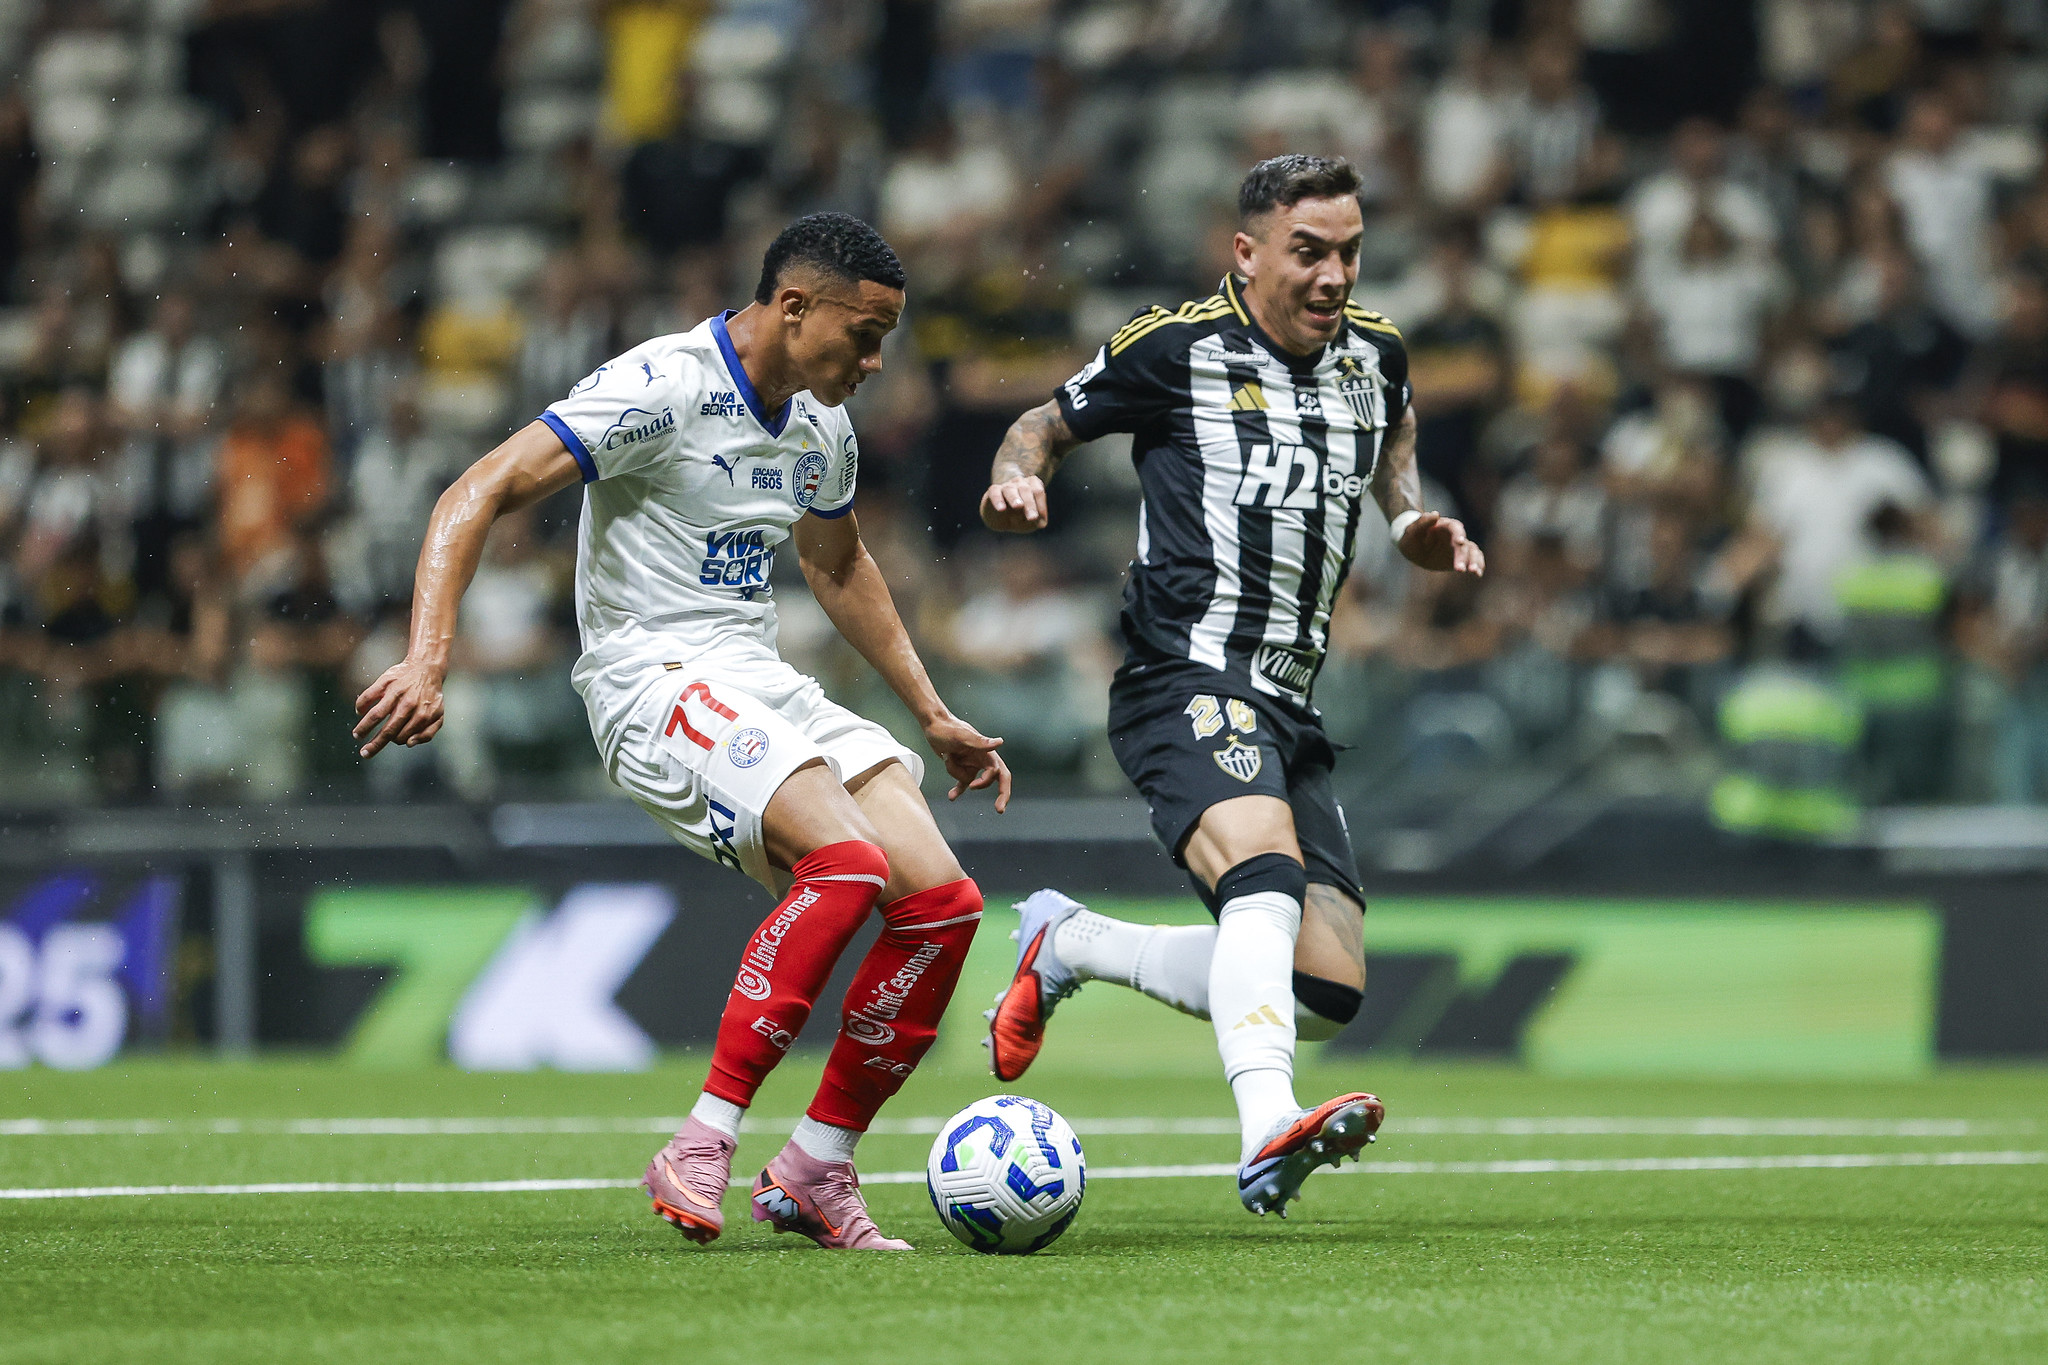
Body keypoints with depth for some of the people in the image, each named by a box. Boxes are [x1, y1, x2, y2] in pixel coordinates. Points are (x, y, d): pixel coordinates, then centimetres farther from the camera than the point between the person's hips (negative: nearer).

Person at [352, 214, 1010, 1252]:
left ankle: (813, 1174, 4)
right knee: (849, 861, -30)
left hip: (763, 687, 8)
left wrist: (932, 716, 33)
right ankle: (700, 1153, -25)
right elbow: (478, 496, -18)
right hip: (656, 686, -8)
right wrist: (427, 661, -29)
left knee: (942, 901, -8)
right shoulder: (664, 388, -13)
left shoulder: (821, 428, 13)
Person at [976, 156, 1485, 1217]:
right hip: (1188, 680, -7)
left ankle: (1067, 946, 22)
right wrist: (1016, 480, -12)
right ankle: (1268, 1135, -50)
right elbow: (1047, 424, 10)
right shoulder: (1177, 348, -4)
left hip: (1288, 708, 7)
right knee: (1267, 873, -34)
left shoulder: (1374, 355, 12)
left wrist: (1412, 522, 17)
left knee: (1327, 994, 2)